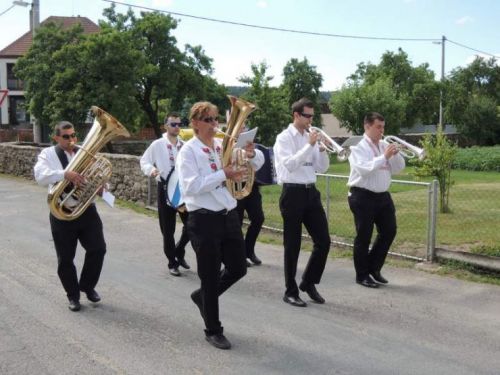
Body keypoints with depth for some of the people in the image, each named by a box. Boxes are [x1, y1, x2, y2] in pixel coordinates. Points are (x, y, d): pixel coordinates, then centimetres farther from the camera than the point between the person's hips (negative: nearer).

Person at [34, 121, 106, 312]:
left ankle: (87, 286, 24)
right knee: (65, 258, 5)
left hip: (86, 209, 3)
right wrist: (65, 174, -36)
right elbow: (40, 175, -20)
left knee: (98, 249, 0)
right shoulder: (48, 154, -2)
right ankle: (73, 295, 23)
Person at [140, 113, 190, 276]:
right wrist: (151, 170, -17)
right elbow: (144, 161, 3)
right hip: (166, 188, -2)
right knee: (168, 229, 5)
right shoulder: (157, 145, -4)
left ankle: (179, 252, 30)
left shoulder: (185, 145, 3)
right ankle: (172, 263, 19)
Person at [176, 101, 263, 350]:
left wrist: (252, 154, -10)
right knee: (210, 276, 4)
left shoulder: (224, 144, 8)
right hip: (204, 220, -6)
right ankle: (213, 331, 21)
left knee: (238, 269, 13)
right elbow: (192, 186, -20)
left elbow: (257, 163, 13)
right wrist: (223, 174, -22)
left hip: (229, 215, 6)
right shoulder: (188, 151, -8)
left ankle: (202, 296, 39)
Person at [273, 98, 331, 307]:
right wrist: (309, 145, -20)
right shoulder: (284, 137, -6)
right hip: (293, 193, -6)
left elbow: (322, 168, 10)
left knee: (323, 241, 4)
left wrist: (321, 149, -6)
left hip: (311, 192, 6)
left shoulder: (311, 137, 12)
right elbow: (289, 164, -20)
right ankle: (291, 292, 14)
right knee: (292, 245, 2)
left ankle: (309, 283, 22)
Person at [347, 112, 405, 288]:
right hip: (363, 197, -7)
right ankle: (362, 275, 14)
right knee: (364, 236, 1)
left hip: (382, 196, 7)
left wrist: (396, 154, -10)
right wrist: (384, 156, -24)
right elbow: (364, 169, -24)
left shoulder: (385, 145, 9)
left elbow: (399, 168, 8)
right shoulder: (358, 147, -9)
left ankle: (373, 267, 25)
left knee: (389, 231, 8)